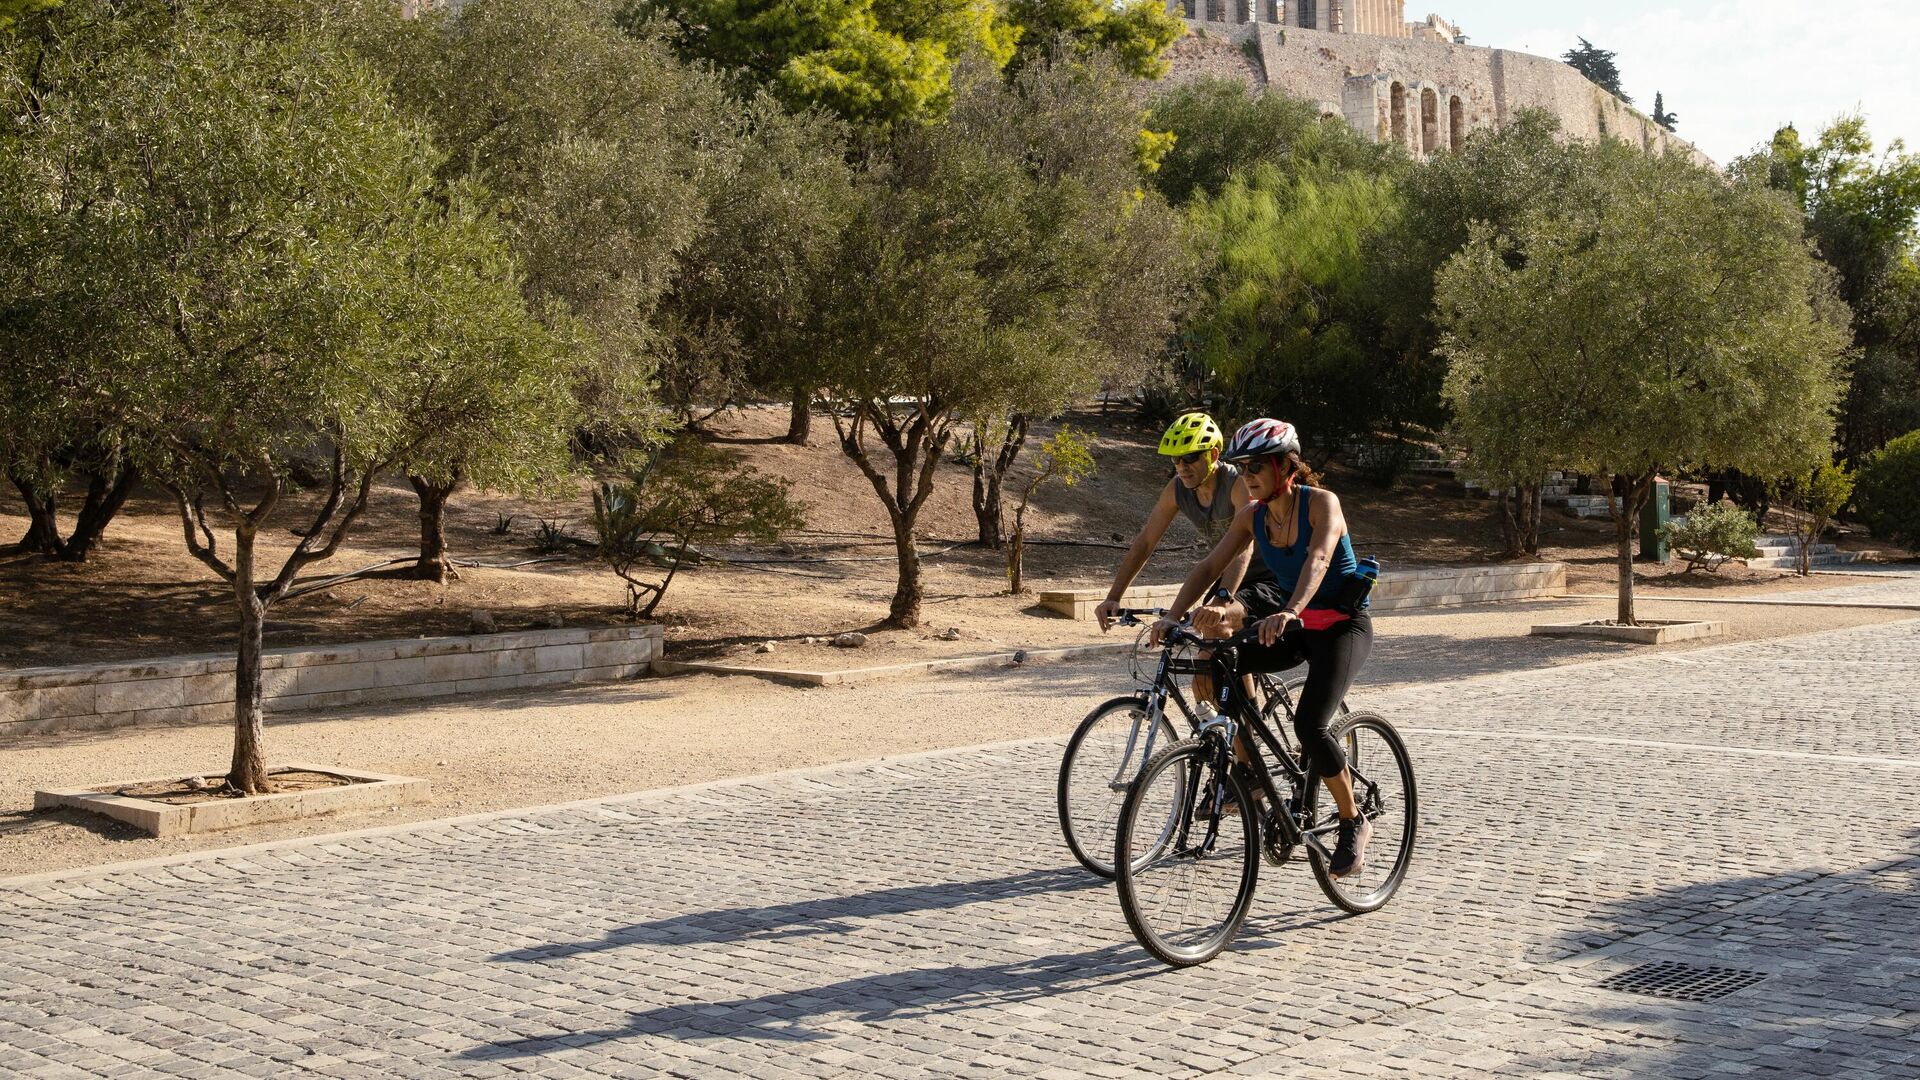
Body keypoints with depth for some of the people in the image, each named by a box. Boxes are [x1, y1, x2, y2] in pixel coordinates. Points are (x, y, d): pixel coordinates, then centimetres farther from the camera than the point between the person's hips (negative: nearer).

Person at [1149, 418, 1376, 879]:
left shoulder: (1321, 503, -19)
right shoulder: (1252, 516, -2)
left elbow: (1317, 561, -38)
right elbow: (1209, 566, -9)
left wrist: (1288, 613, -56)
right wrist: (1172, 615, -25)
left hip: (1343, 625, -6)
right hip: (1294, 627, 6)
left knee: (1309, 725, -24)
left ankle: (1354, 824, -3)